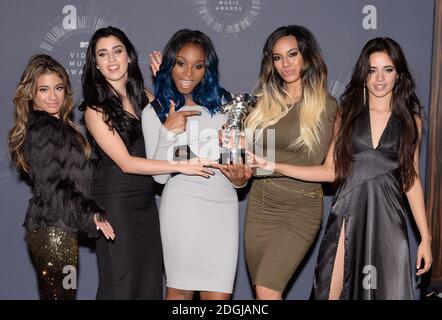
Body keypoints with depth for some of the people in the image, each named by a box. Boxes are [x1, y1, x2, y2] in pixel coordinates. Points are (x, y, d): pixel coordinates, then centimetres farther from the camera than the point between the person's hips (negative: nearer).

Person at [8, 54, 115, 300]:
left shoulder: (57, 126, 16)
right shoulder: (43, 130, -13)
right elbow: (51, 186, -17)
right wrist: (90, 214, -17)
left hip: (51, 230, 9)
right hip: (53, 231, -9)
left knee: (52, 294, 13)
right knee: (61, 295, -5)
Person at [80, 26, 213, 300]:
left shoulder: (143, 95, 6)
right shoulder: (96, 109, -10)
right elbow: (126, 162, -15)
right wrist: (181, 165, -19)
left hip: (146, 200, 5)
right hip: (115, 203, -5)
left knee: (152, 280, 10)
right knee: (122, 285, 2)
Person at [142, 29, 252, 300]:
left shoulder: (221, 102, 10)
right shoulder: (154, 112, 4)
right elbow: (160, 176, -2)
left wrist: (239, 177, -3)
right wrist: (168, 132, -16)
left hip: (224, 205, 2)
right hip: (184, 204, -2)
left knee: (219, 294, -3)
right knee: (180, 290, 4)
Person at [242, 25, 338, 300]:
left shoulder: (325, 105, -4)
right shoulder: (266, 102, 7)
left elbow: (313, 164, -12)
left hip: (300, 208, -4)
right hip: (260, 204, 4)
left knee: (267, 291, -15)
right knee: (263, 291, 10)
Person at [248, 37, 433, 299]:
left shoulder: (410, 120, 7)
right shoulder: (347, 114, 7)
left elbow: (411, 181, 8)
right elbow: (331, 171, 6)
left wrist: (426, 237, 5)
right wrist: (275, 166, -3)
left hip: (387, 219, 0)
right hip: (348, 216, 0)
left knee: (386, 291, 2)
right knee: (331, 291, -1)